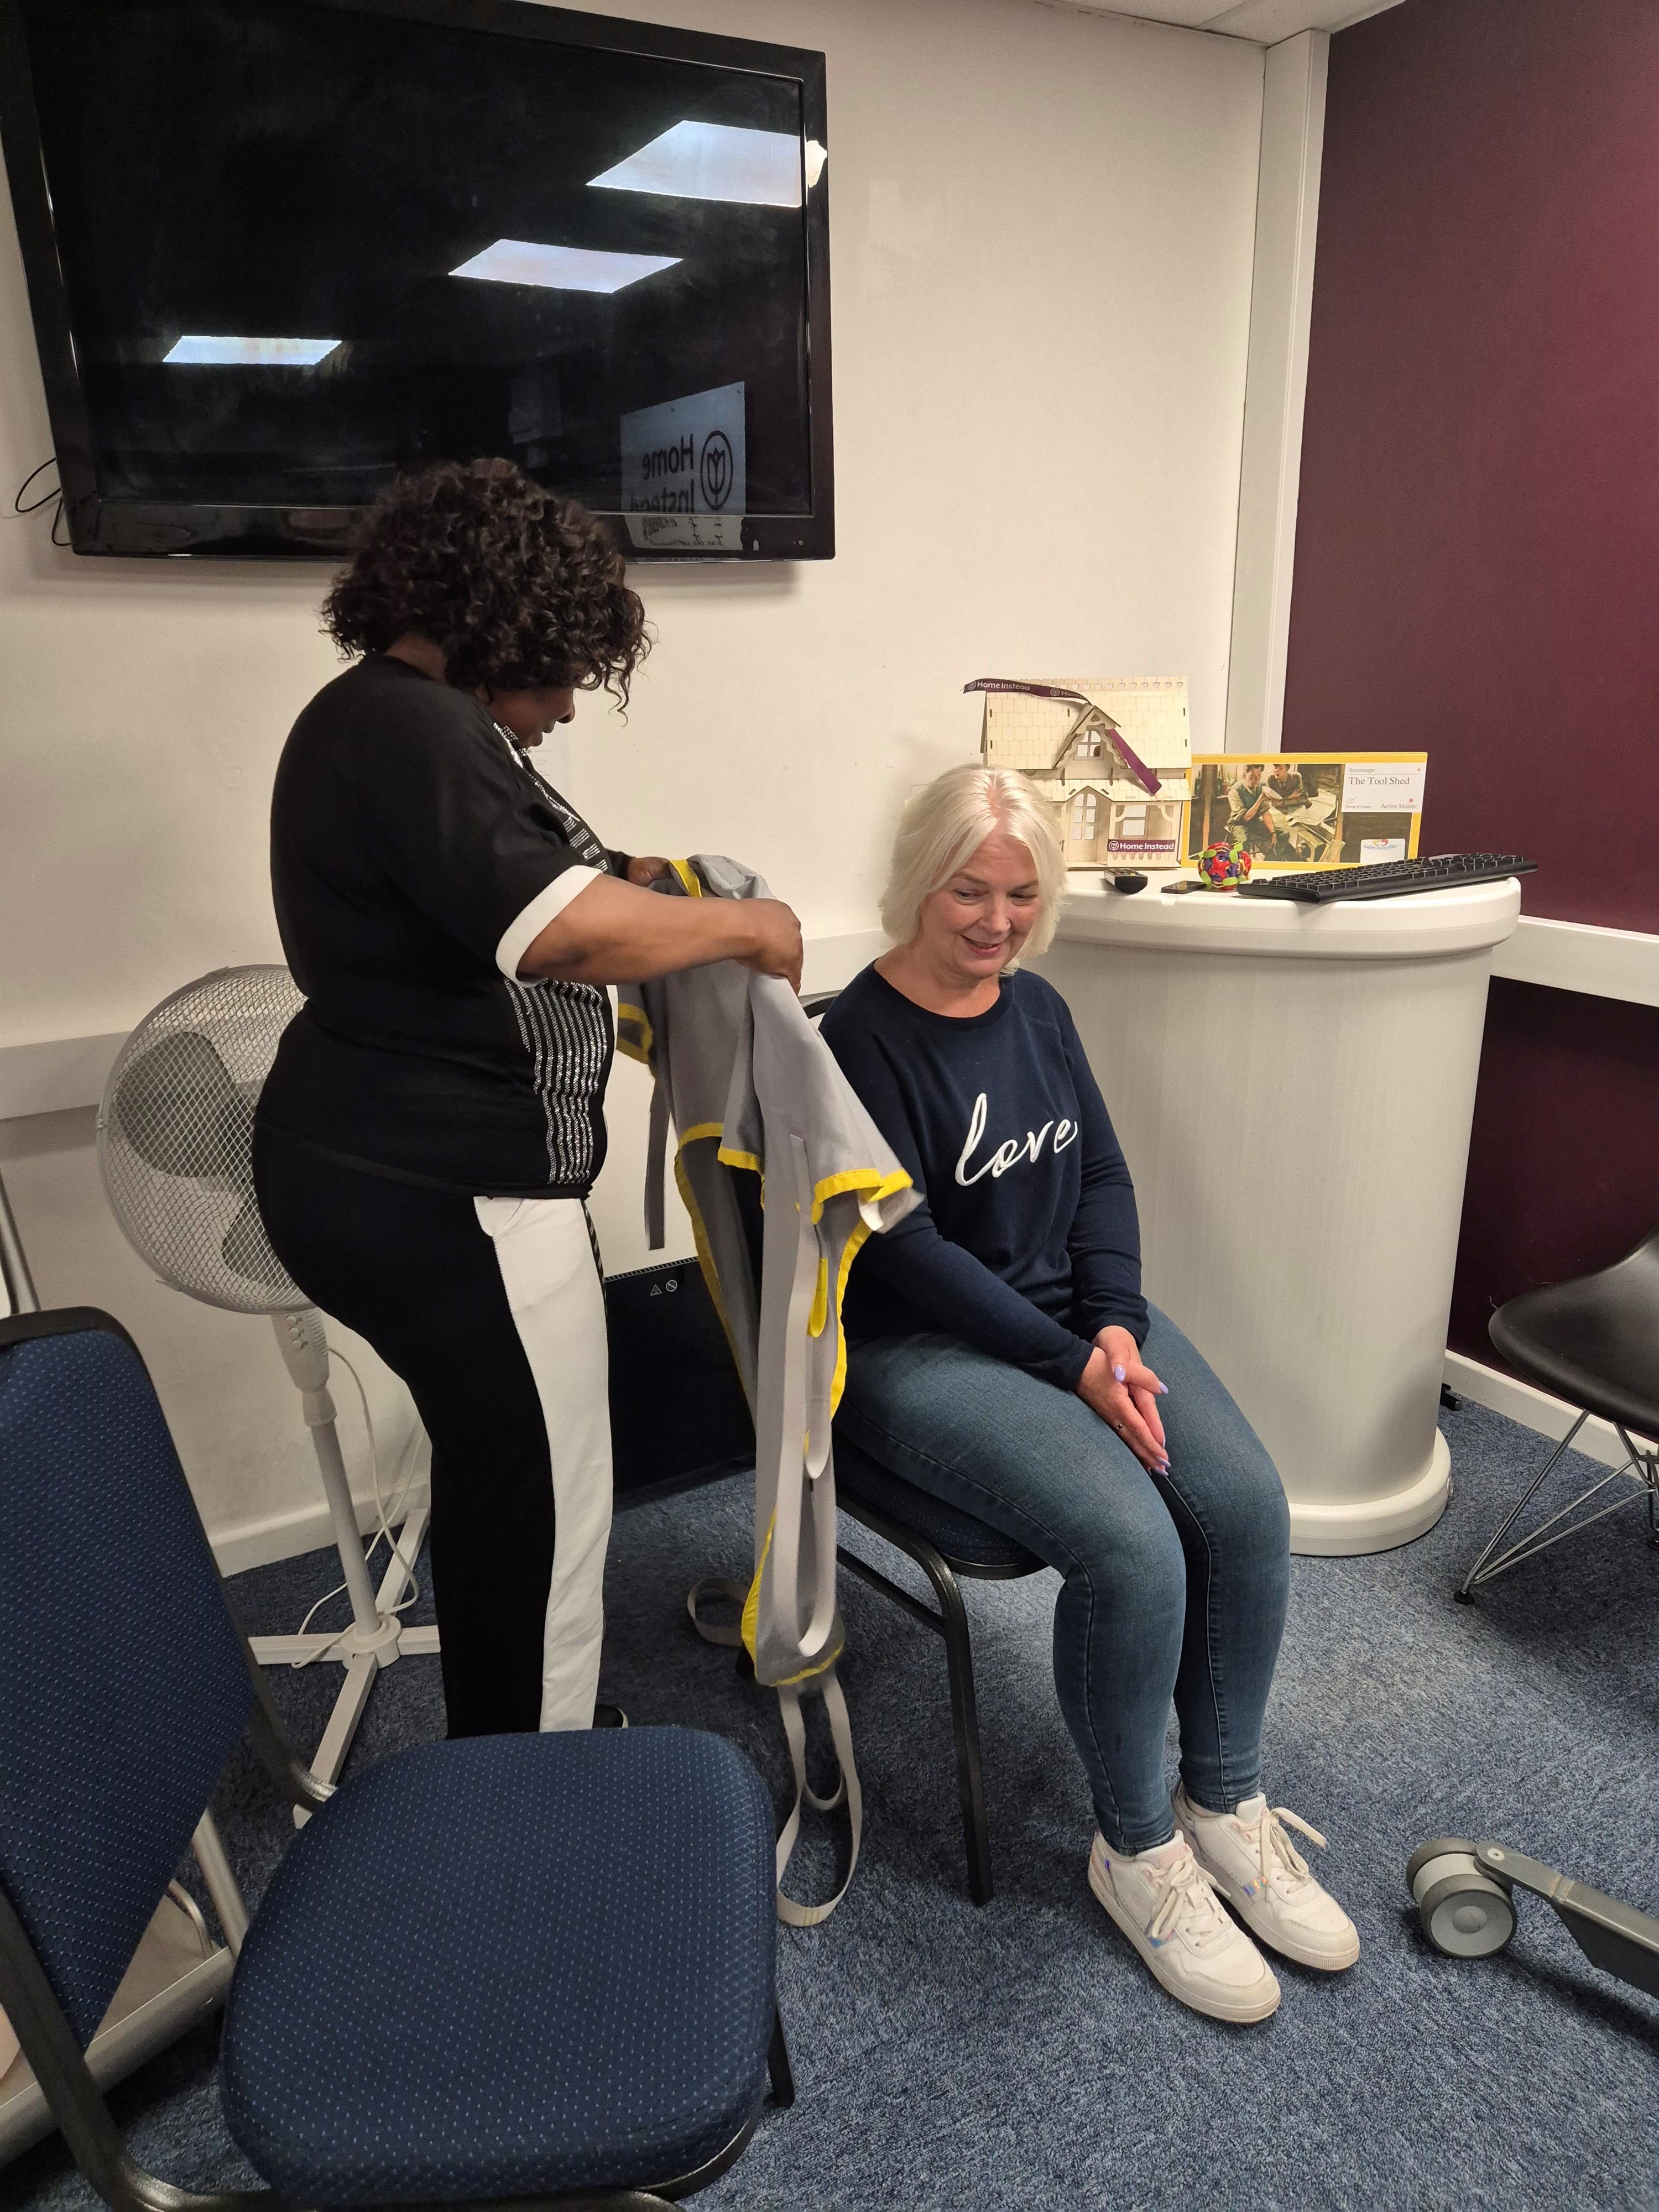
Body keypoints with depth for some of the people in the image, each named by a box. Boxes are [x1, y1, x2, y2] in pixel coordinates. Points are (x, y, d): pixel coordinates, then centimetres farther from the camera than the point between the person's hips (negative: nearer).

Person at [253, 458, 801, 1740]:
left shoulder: (385, 716, 15)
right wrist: (743, 927, -15)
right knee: (543, 1510, 3)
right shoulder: (415, 731, -20)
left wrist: (636, 877, 10)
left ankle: (499, 1756, 43)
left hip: (383, 1169, 11)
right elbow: (562, 935, -30)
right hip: (440, 1200, -11)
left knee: (497, 1471, 23)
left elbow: (485, 894, 23)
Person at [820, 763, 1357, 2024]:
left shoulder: (1038, 1008, 8)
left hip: (1077, 1314, 7)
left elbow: (1103, 1175, 9)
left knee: (1248, 1504, -14)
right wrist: (1069, 1364, -18)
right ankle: (1135, 1847, 3)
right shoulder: (863, 1039, -13)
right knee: (1131, 1547, -25)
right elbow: (905, 1247, -17)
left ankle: (1226, 1801, 10)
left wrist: (1117, 1324, -8)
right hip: (921, 1347, -6)